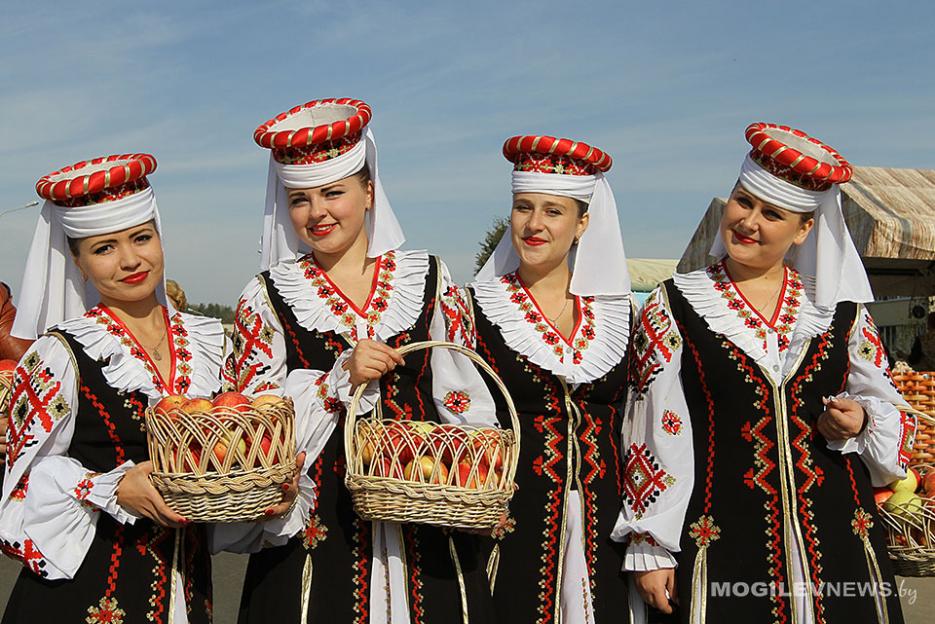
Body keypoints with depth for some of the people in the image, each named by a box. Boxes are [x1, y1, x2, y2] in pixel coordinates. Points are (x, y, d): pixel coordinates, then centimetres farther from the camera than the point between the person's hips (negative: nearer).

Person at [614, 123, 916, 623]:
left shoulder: (840, 308, 5)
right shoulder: (673, 308, -2)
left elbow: (890, 410, 15)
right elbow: (654, 437, -3)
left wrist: (861, 422, -8)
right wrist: (649, 548, -5)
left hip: (838, 540, 3)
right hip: (723, 541, -2)